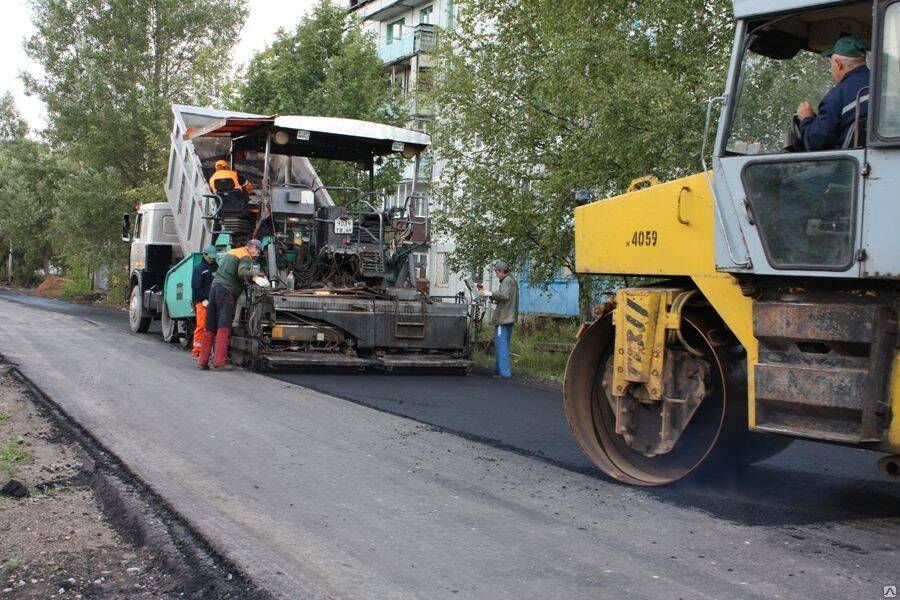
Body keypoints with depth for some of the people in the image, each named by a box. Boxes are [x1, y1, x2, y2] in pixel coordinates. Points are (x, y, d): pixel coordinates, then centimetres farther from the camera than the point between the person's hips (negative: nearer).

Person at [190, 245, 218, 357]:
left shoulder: (216, 267, 15)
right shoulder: (199, 268, 2)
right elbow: (195, 286, -3)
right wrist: (203, 300, -9)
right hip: (202, 301, -4)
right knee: (201, 325, -8)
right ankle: (197, 349, -4)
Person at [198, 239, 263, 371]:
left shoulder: (232, 253, 27)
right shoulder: (246, 257, 1)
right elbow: (242, 272, -18)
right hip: (227, 290, -8)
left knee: (210, 329, 8)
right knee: (224, 328, -11)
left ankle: (202, 361, 8)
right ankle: (219, 362, -17)